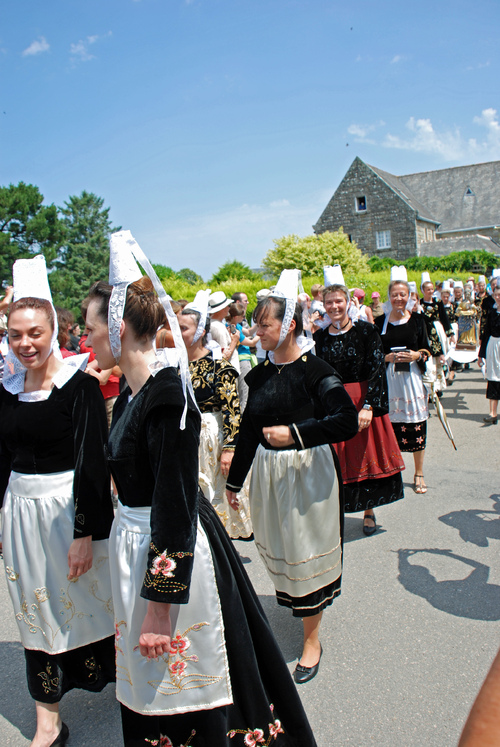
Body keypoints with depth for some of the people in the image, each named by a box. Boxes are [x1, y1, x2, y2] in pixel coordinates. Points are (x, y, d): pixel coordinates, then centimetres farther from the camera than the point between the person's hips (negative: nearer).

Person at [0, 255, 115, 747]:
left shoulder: (80, 387, -14)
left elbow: (91, 464, -16)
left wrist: (86, 533, -17)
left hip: (70, 507, -5)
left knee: (85, 601, 12)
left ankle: (112, 675, 42)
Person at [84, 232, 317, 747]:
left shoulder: (168, 395, -23)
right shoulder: (131, 391, 5)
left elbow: (176, 507, -24)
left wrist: (160, 607, -20)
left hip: (173, 549, -8)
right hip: (134, 541, 8)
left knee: (187, 680, 11)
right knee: (150, 684, 23)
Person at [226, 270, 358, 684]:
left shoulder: (314, 370, -14)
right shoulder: (258, 375, 4)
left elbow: (347, 421, -19)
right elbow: (248, 431, 10)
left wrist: (295, 433, -25)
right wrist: (235, 480, 14)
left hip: (308, 470, -5)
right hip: (267, 471, 5)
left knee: (306, 551, 5)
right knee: (277, 548, 15)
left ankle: (312, 638, 24)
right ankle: (300, 600, 43)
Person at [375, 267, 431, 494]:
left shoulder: (417, 320, 5)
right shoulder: (380, 322, 4)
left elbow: (427, 351, 7)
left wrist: (417, 355, -13)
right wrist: (387, 357, -12)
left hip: (412, 377, 0)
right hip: (388, 378, 0)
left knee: (416, 426, 3)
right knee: (389, 425, 1)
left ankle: (419, 474, 18)